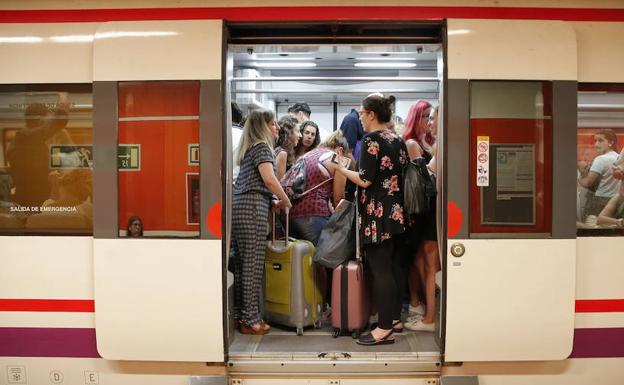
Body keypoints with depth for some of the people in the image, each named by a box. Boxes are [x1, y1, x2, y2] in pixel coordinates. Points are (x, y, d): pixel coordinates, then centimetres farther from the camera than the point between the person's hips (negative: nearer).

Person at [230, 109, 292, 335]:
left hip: (238, 206, 9)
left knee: (240, 263, 10)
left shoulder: (249, 149, 23)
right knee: (253, 265, -5)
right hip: (252, 208, -9)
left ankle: (240, 315, 16)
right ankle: (251, 320, -1)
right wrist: (285, 200, -2)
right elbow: (269, 179, -16)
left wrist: (272, 201, 19)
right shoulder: (262, 147, -4)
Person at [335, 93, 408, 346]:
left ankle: (385, 328, 1)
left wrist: (341, 169, -3)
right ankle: (395, 318, 25)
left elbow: (365, 181, -16)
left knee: (380, 270, -4)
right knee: (394, 266, 14)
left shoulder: (371, 139, -13)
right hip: (397, 212, 9)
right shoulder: (398, 140, 11)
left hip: (377, 214, -9)